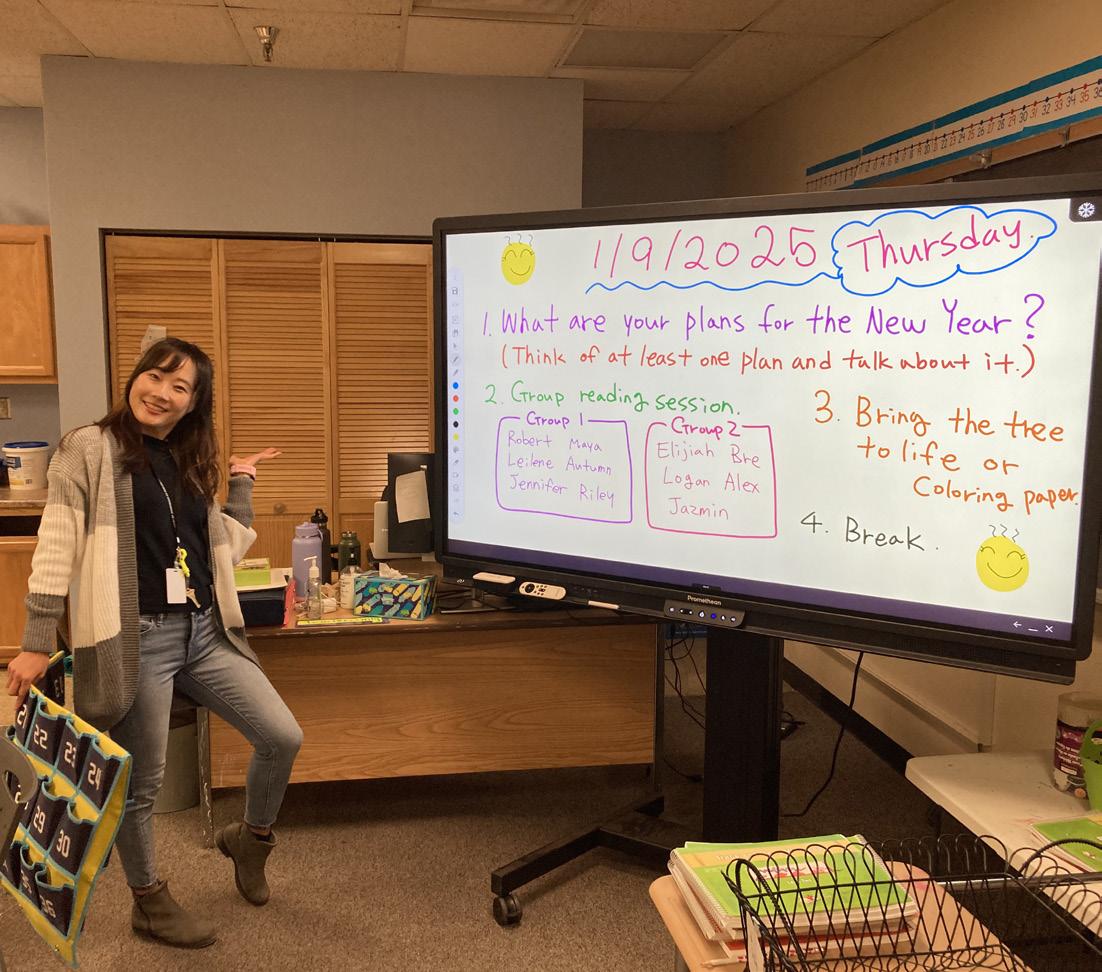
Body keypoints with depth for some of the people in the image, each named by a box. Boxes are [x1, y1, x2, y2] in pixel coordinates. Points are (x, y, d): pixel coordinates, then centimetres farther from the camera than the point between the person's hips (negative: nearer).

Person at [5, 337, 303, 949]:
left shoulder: (191, 464, 15)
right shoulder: (90, 448, -4)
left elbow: (227, 550, 15)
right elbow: (57, 547, -8)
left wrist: (241, 483, 15)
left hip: (204, 633, 6)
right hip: (136, 639, -6)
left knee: (283, 738, 3)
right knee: (141, 783, 6)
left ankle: (250, 838, 31)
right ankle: (149, 903, 31)